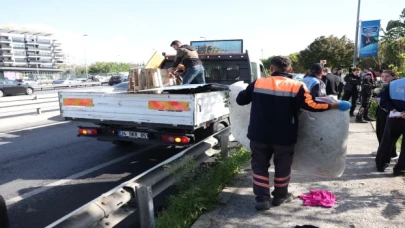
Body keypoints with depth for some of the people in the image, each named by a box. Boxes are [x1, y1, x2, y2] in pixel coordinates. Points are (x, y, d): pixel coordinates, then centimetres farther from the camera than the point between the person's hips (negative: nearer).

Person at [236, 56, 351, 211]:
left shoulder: (258, 83, -2)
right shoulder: (297, 86, -6)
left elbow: (240, 100, 7)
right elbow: (312, 105, -14)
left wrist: (245, 92, 31)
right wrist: (336, 105, -2)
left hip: (259, 135, 1)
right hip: (284, 137, 0)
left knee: (260, 166, 13)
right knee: (282, 167, 18)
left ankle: (262, 198, 10)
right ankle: (280, 196, 32)